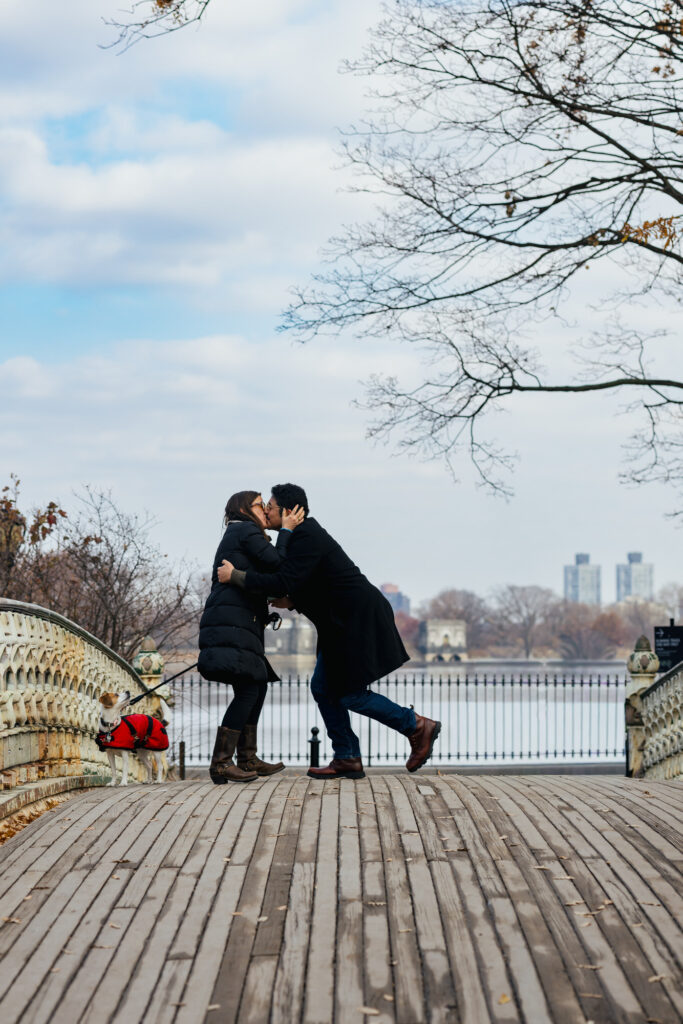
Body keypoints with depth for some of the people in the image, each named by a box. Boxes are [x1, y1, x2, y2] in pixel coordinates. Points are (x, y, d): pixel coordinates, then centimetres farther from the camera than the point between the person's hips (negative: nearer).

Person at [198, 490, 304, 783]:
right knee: (248, 689, -14)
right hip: (231, 622, -11)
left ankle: (247, 758, 15)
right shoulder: (247, 531, -1)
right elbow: (276, 564, -11)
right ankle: (220, 763, -18)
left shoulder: (235, 535, 29)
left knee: (259, 684, 13)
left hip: (240, 623, 11)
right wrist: (286, 531, -1)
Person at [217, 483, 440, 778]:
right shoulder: (304, 535, 15)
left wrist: (236, 576, -19)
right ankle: (347, 759, 11)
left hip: (361, 619, -11)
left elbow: (283, 582, -26)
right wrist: (293, 602, 11)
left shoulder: (307, 537, -17)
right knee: (323, 687, 9)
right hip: (345, 622, 11)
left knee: (350, 694, -8)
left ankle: (418, 726, 1)